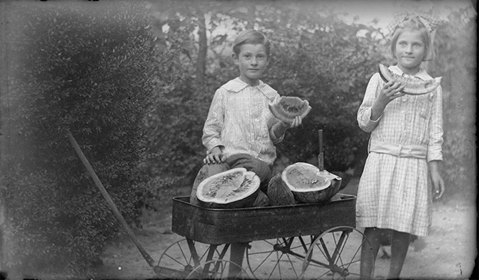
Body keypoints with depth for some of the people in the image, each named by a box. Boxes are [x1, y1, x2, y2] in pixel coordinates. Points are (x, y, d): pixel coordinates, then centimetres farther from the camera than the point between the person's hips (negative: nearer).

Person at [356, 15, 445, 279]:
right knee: (373, 230, -1)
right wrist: (382, 101, -13)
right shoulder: (379, 79, 4)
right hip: (381, 160, -1)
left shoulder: (432, 86, 7)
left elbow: (435, 132, 8)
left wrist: (435, 169, 1)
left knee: (404, 229, 5)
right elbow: (364, 123, 4)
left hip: (415, 164, 1)